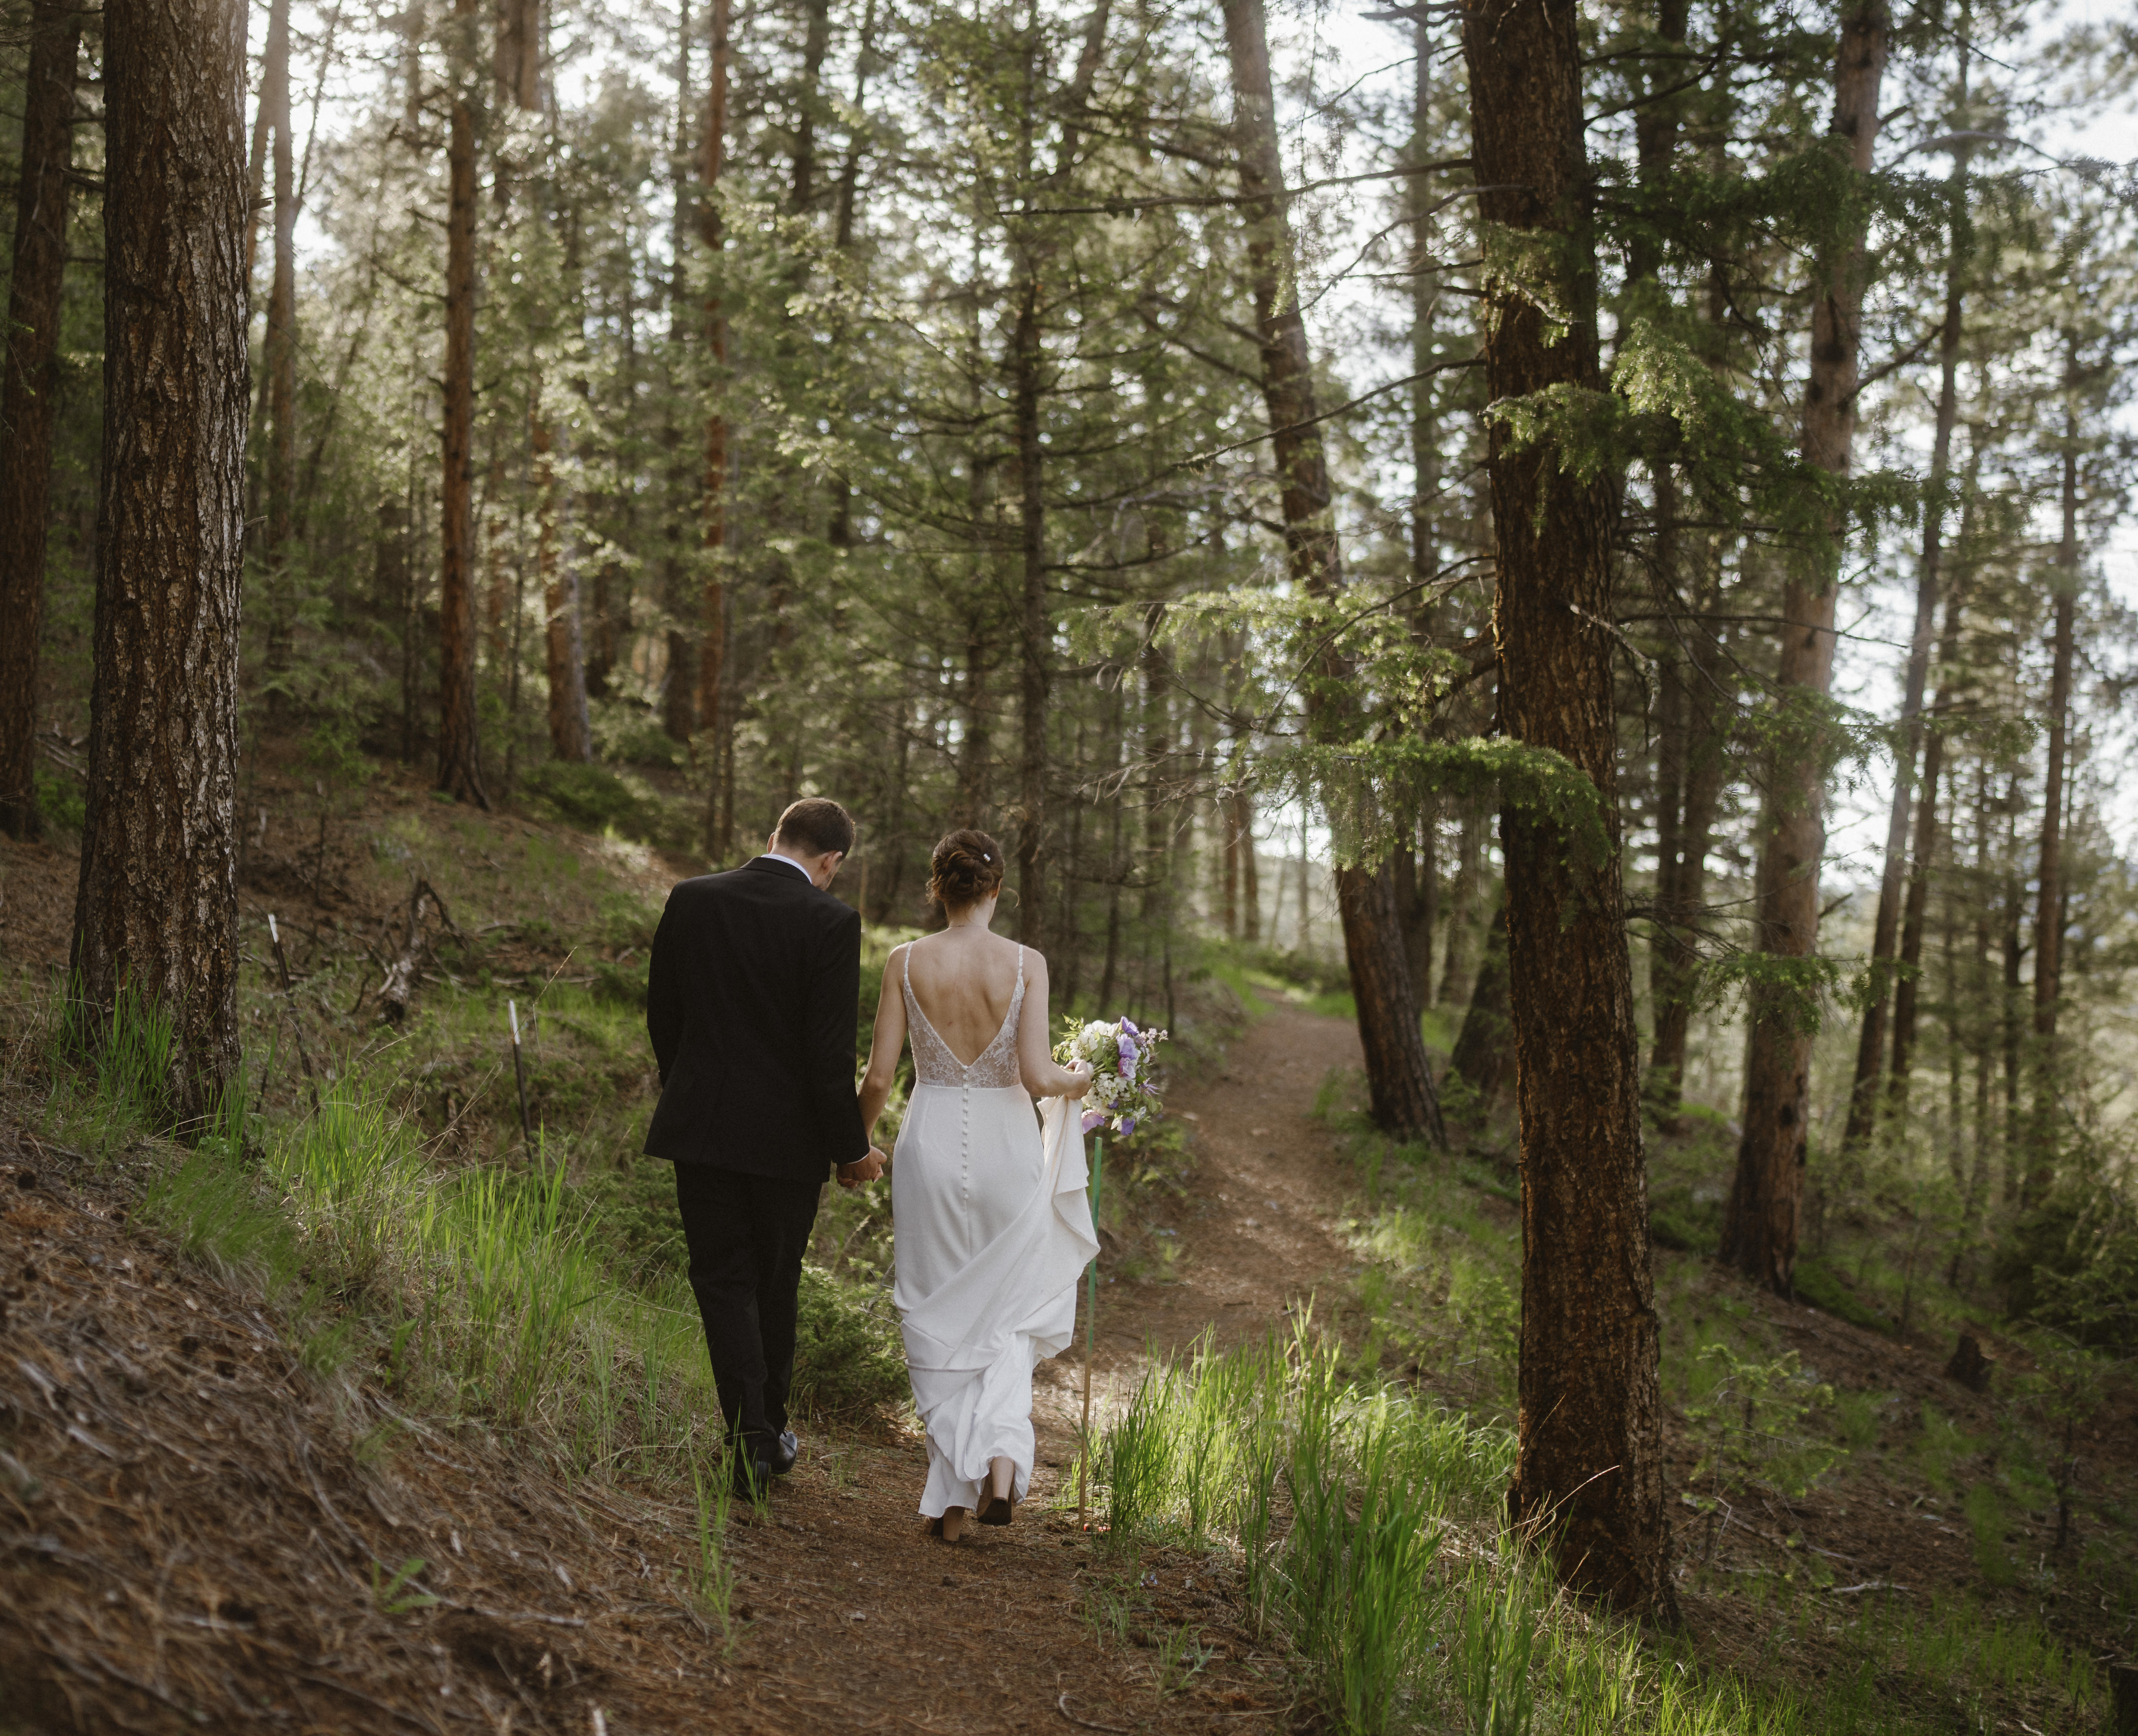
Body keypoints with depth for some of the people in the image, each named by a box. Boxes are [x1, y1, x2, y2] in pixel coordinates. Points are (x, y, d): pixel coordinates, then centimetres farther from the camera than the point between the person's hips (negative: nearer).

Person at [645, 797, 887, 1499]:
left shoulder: (690, 900, -1)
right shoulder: (830, 921, -13)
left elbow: (661, 1015, 7)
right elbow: (830, 1049, -14)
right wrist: (850, 1147, -4)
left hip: (701, 1125, 2)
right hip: (787, 1138, -1)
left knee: (723, 1283, 6)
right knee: (775, 1284, 16)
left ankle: (751, 1441, -5)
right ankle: (770, 1429, 29)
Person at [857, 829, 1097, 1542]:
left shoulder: (906, 962, -5)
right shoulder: (1026, 964, -7)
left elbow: (879, 1075, -4)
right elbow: (1036, 1075, -13)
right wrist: (1078, 1079, 9)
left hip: (932, 1145, 0)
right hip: (1007, 1146, 0)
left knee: (938, 1318, 11)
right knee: (1006, 1318, 17)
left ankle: (952, 1496, 12)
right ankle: (1003, 1458, -5)